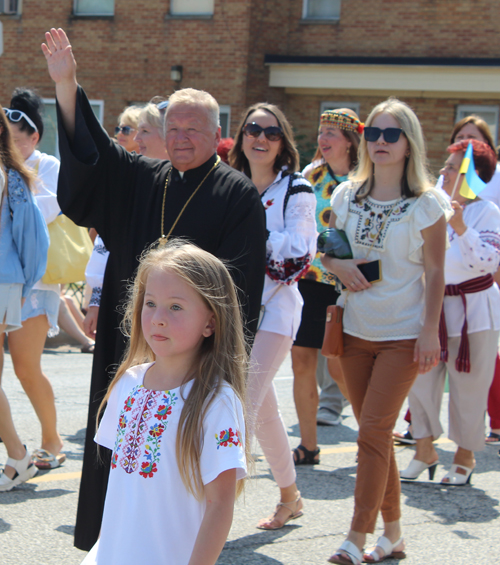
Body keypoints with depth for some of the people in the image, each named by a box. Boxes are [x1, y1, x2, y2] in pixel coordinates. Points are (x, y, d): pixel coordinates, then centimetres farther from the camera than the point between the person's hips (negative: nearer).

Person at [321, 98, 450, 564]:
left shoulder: (425, 206, -7)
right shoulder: (347, 195, 5)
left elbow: (434, 273, -6)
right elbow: (327, 251, 14)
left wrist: (430, 332, -12)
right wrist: (339, 266, -9)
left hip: (404, 334, -5)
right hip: (356, 329, 5)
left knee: (373, 431, -11)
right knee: (375, 433, 10)